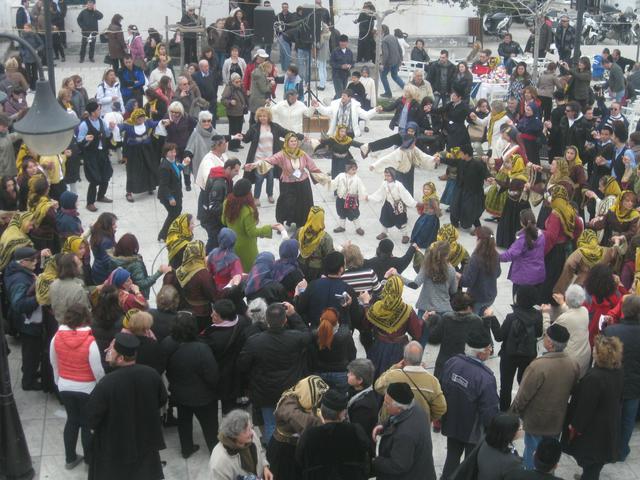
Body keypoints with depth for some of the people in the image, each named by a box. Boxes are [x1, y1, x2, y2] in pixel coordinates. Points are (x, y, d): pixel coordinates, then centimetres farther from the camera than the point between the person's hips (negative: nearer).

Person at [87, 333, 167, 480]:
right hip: (146, 440, 4)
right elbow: (162, 401, 3)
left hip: (114, 447, -4)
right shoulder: (152, 374, -16)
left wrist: (93, 425, 4)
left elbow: (91, 419, -19)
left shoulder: (106, 384, -31)